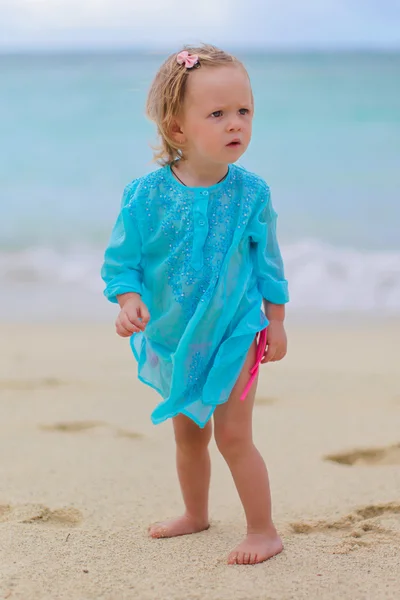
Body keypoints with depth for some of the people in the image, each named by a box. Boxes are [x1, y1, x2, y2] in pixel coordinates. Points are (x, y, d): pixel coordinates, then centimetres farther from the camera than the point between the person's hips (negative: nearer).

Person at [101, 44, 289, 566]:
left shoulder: (251, 192, -11)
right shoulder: (147, 194, -15)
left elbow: (267, 262, 1)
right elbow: (122, 259, -8)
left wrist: (276, 322, 4)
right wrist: (130, 302, -25)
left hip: (235, 332, -2)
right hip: (174, 337, 2)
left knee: (232, 434, -4)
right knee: (188, 431, 19)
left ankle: (264, 531, 11)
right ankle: (196, 515, 40)